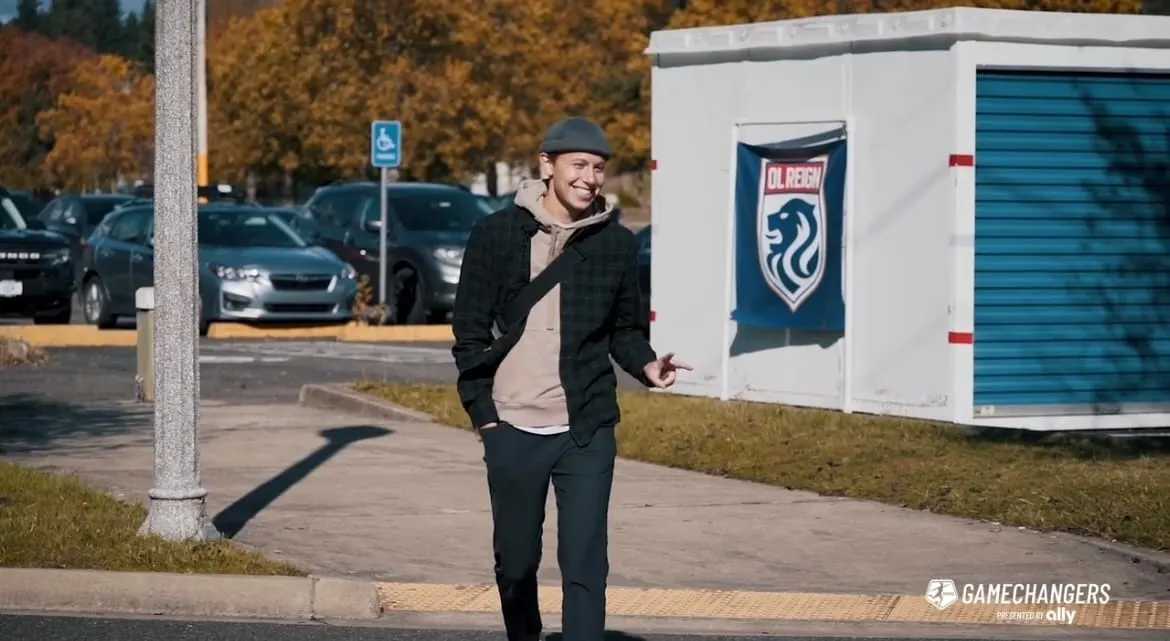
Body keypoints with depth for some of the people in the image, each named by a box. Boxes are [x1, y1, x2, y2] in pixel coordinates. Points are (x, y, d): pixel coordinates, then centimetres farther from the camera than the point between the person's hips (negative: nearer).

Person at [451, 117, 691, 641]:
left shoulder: (617, 243, 3)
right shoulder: (496, 234, -1)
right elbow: (470, 331, 2)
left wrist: (645, 365, -8)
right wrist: (482, 412, -3)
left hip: (587, 431, 0)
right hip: (512, 430, 0)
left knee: (585, 566, -7)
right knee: (515, 562, 12)